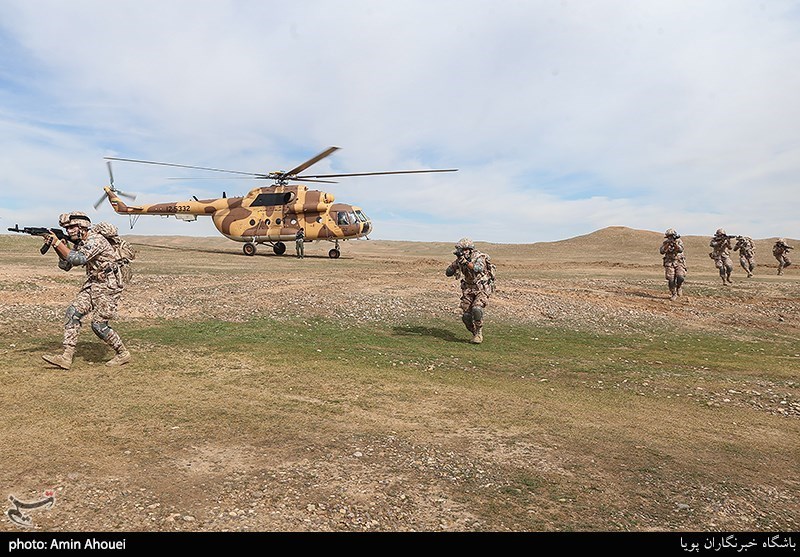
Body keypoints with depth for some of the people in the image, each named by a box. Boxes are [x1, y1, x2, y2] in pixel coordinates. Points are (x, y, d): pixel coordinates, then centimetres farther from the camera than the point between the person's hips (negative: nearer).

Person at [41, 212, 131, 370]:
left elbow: (78, 259, -28)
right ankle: (66, 357, -3)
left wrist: (57, 243, -21)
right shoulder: (80, 243, 11)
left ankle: (123, 354, 9)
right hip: (92, 285, 9)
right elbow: (65, 265, 12)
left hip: (108, 287, -9)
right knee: (72, 313, -4)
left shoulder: (95, 239, -18)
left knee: (99, 324, -8)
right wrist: (55, 246, -1)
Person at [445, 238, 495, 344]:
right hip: (468, 289, 6)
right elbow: (448, 273, -2)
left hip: (482, 289, -6)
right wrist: (456, 263, -19)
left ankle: (479, 333, -9)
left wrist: (465, 261, -47)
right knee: (465, 315, -4)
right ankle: (475, 334, 18)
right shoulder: (460, 259, -1)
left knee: (476, 309, -27)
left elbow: (478, 269, -39)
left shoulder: (479, 257, -18)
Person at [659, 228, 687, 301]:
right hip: (669, 263, 1)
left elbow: (681, 249, -19)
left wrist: (675, 243, -33)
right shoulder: (665, 242, 1)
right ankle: (673, 295, 7)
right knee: (671, 280, -6)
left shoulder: (679, 241, -1)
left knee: (680, 277, -19)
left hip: (679, 262, 0)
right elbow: (661, 251, -13)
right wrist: (667, 244, -23)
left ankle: (679, 287, 12)